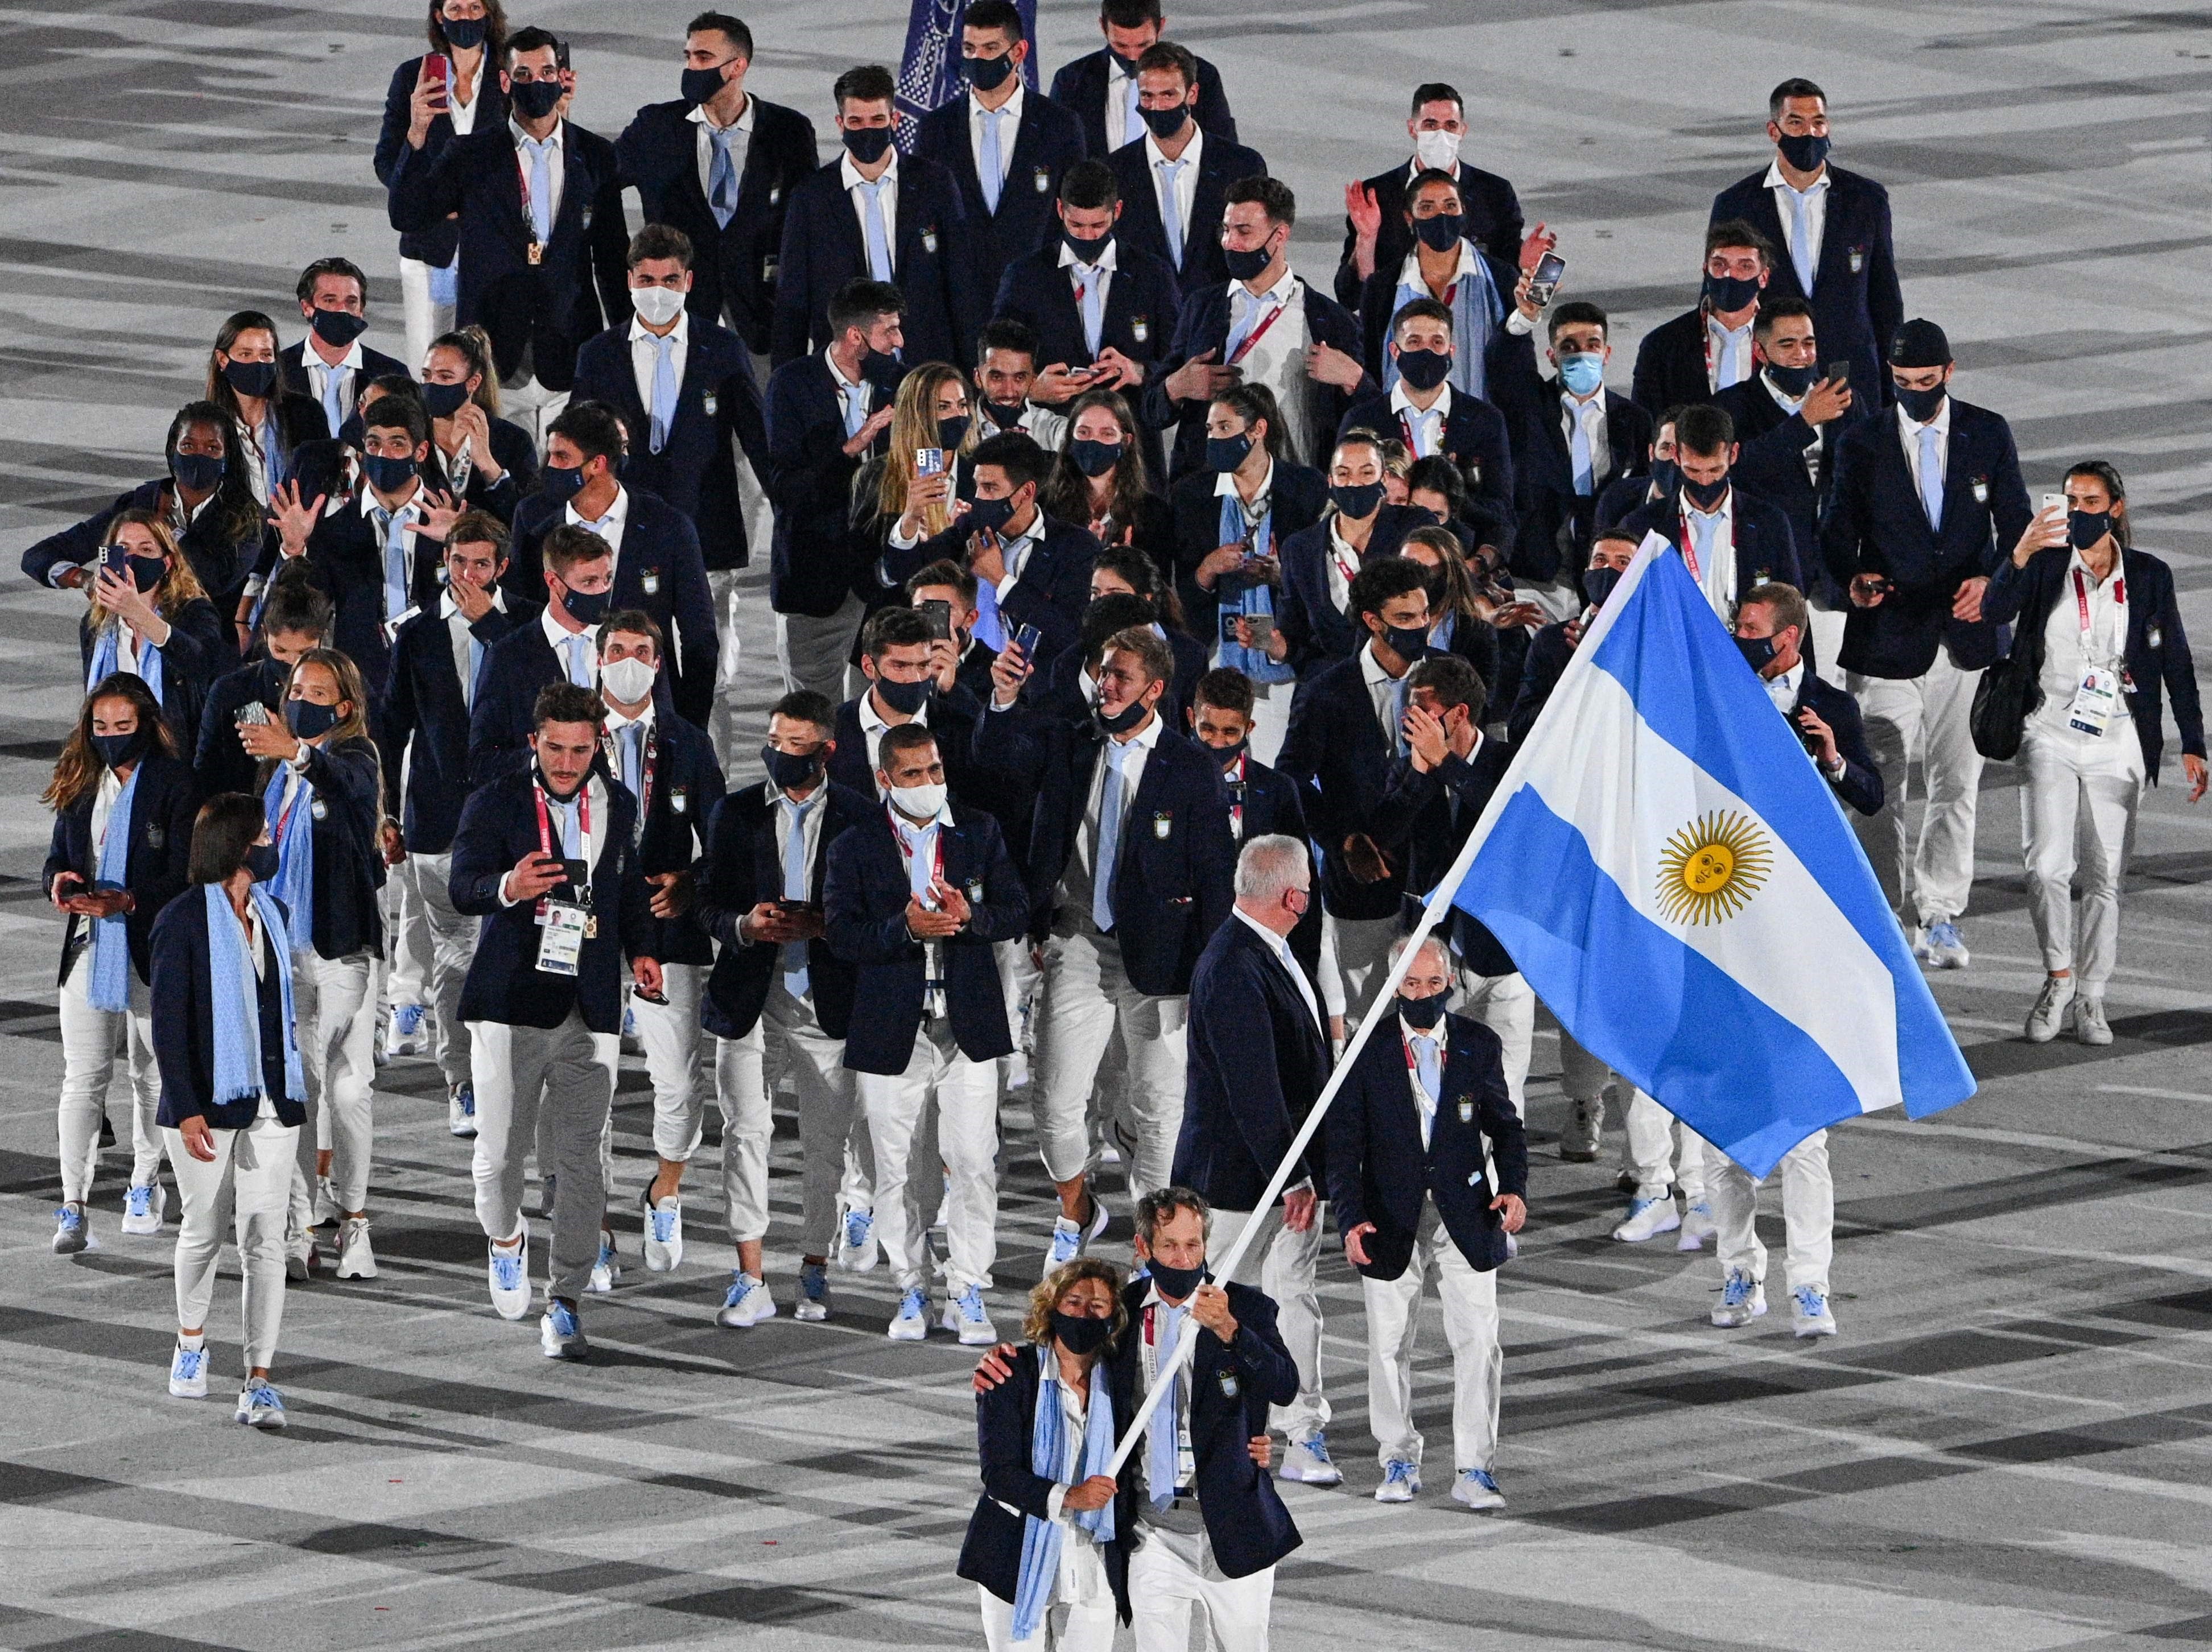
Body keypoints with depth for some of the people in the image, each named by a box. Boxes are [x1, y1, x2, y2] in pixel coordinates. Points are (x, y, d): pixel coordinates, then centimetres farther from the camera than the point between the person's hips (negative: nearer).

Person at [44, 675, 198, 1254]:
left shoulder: (176, 784, -8)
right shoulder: (80, 786, 9)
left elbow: (184, 879, -12)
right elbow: (57, 860, 13)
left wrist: (125, 901, -25)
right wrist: (60, 883, -11)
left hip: (151, 947, -3)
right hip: (87, 949, 3)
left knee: (150, 1073, 12)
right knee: (83, 1076, -6)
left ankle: (146, 1186, 30)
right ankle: (74, 1207, -11)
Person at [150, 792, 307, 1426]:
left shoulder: (271, 914, 12)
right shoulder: (184, 920, -7)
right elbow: (167, 1022, -10)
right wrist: (186, 1108, -16)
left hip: (271, 1105, 4)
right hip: (207, 1105, -4)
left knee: (266, 1240, -4)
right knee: (203, 1229, 10)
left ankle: (260, 1381, -6)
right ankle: (191, 1345, 35)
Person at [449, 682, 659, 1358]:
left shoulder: (618, 806, 12)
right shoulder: (496, 802, -1)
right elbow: (462, 888, -12)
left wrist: (640, 949, 15)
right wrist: (507, 888, -33)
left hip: (589, 1007, 2)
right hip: (512, 998, -2)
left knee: (580, 1156, -4)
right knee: (500, 1149, 1)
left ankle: (564, 1302, 2)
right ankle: (505, 1238, 34)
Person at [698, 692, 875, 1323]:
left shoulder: (858, 815, 1)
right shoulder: (736, 814, 5)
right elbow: (710, 905, 7)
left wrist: (822, 926, -15)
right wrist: (745, 926, -14)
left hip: (826, 1003, -1)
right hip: (748, 1000, 1)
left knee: (826, 1142, 4)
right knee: (744, 1133, -4)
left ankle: (814, 1272, 17)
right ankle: (750, 1280, 0)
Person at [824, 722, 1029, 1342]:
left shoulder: (980, 833, 8)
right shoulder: (855, 848, 2)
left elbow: (1016, 912, 6)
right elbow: (841, 931, -5)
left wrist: (971, 917, -15)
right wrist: (904, 929, -21)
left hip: (969, 1029, 1)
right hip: (891, 1033, -1)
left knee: (974, 1164, -3)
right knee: (895, 1170, 4)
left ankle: (967, 1296, 5)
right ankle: (911, 1294, 16)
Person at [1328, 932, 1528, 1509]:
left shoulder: (1478, 1045, 3)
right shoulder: (1368, 1050, -3)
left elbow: (1505, 1125, 11)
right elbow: (1344, 1142, -3)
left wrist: (1513, 1186, -6)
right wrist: (1351, 1219, -13)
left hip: (1464, 1216, 1)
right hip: (1392, 1220, -1)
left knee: (1478, 1341, -4)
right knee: (1389, 1346, 6)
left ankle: (1474, 1469, 3)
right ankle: (1399, 1461, 22)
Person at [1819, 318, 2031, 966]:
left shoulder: (1988, 435, 4)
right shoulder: (1862, 446, 1)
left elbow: (2015, 522, 6)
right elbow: (1837, 535, 0)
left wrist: (1994, 580, -13)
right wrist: (1853, 580, -22)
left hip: (1965, 637, 1)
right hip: (1887, 641, -1)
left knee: (1957, 785, 3)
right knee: (1880, 790, -1)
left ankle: (1940, 919, 11)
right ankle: (1889, 912, 8)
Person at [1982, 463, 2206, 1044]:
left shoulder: (2149, 576, 4)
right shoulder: (2047, 565, 3)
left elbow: (2176, 663, 7)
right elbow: (1995, 611, -14)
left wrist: (2193, 746, 2)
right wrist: (2020, 555, -31)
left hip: (2117, 745, 1)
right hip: (2051, 738, -1)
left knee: (2104, 878, 3)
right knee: (2047, 865, -14)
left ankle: (2090, 1000, 13)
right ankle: (2058, 979, 4)